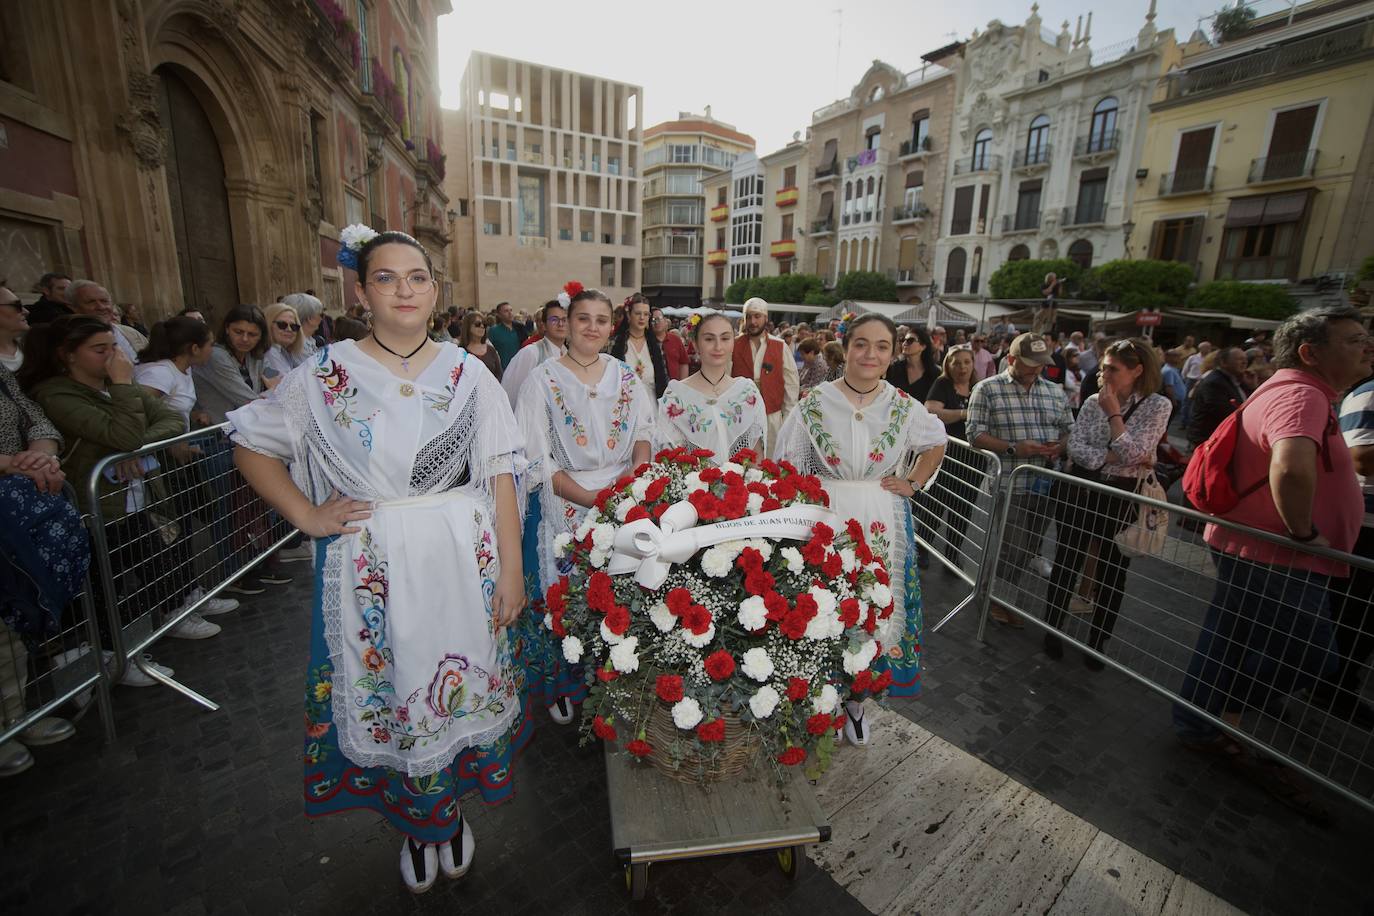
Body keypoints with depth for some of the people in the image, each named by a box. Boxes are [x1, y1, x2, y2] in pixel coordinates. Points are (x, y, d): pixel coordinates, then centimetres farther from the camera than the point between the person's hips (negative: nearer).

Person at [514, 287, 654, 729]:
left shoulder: (627, 377, 8)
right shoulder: (543, 380, -3)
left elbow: (644, 435, 6)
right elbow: (537, 460, -9)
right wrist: (590, 497, -19)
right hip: (564, 503, -3)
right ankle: (564, 686, 28)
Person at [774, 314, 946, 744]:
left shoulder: (904, 407, -2)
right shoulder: (814, 403, -8)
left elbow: (936, 442, 18)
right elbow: (788, 468, -4)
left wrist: (912, 483, 6)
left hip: (882, 524, 2)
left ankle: (855, 698, 35)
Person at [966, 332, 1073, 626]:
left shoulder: (1056, 392, 12)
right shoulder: (987, 389, -4)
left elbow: (1070, 431, 17)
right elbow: (976, 434, -9)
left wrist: (1060, 446, -5)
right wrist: (1014, 448, -20)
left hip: (1046, 484, 6)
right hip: (1010, 484, -5)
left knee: (1031, 545, 16)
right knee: (1014, 548, 0)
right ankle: (1002, 602, 23)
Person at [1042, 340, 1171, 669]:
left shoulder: (1157, 405, -6)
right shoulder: (1093, 402, 2)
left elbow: (1131, 453, -18)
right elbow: (1075, 448, -7)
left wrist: (1113, 411, -13)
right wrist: (1116, 458, -19)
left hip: (1124, 498, -2)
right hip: (1081, 492, 2)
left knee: (1113, 574, 10)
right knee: (1066, 565, 10)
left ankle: (1097, 644, 27)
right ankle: (1052, 631, 27)